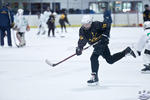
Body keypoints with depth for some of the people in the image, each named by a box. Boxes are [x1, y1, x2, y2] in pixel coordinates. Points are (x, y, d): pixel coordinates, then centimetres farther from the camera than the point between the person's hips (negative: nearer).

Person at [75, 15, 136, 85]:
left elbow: (107, 26, -11)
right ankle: (127, 51, 32)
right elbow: (82, 40, -11)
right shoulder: (82, 30, -6)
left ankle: (94, 77, -16)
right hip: (96, 45, 7)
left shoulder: (96, 25, -21)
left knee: (94, 57, -21)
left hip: (102, 42, -7)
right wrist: (79, 48, -28)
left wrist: (105, 35, -19)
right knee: (110, 60, 16)